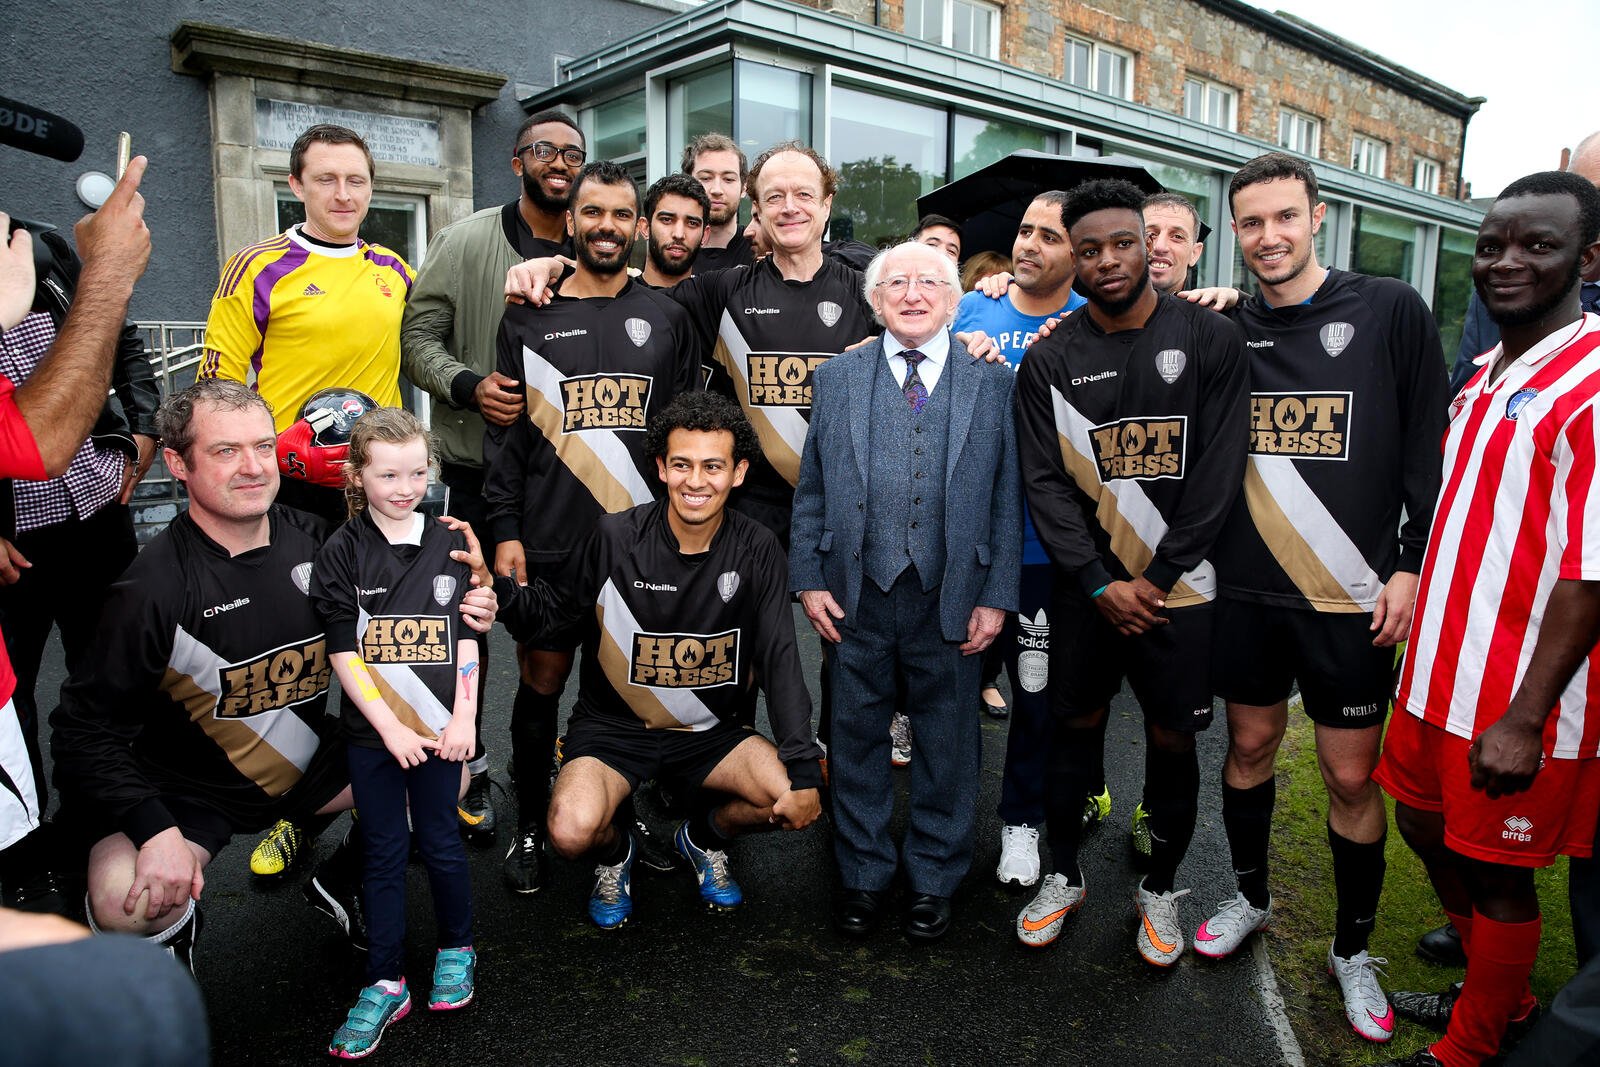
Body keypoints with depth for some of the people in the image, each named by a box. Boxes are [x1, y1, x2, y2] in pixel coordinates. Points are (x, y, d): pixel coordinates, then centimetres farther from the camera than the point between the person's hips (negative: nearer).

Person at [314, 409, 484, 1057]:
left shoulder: (449, 546, 3)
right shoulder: (341, 553, -3)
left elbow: (466, 641, 4)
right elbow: (343, 654, -6)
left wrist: (463, 718, -5)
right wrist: (391, 728, -11)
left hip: (438, 728, 1)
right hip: (372, 731, 0)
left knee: (439, 840, 10)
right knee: (383, 852, 9)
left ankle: (456, 949, 32)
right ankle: (385, 984, 21)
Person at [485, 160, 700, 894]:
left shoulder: (666, 317, 9)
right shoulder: (530, 317, 6)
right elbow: (506, 432, 3)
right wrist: (505, 531, -4)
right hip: (550, 543, -1)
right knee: (542, 684, 6)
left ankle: (624, 814, 28)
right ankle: (530, 828, 22)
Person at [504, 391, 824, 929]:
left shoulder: (756, 549, -8)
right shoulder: (616, 537, -13)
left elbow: (779, 661, -9)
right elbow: (551, 608, -2)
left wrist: (804, 768, -18)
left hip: (712, 729, 2)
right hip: (613, 726, -2)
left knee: (799, 801, -19)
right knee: (572, 831, -28)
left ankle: (705, 836, 16)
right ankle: (614, 853, 13)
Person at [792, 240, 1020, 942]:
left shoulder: (993, 383, 3)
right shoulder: (836, 378, 7)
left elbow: (1007, 496, 1)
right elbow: (811, 489, 7)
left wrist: (996, 596, -4)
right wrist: (809, 580, 0)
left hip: (950, 597, -1)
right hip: (855, 595, 1)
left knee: (946, 741, 11)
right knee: (856, 734, 12)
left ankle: (933, 879, 32)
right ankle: (863, 876, 31)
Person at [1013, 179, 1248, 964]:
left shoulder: (1210, 339, -3)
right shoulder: (1049, 360, 1)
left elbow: (1219, 473, -7)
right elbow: (1045, 483, -3)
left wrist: (1155, 577, -10)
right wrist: (1099, 582, -11)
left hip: (1177, 585, -1)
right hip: (1086, 586, 1)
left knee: (1172, 741, 8)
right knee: (1075, 726, 12)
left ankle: (1161, 889, 29)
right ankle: (1064, 875, 31)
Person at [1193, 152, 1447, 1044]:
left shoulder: (1391, 312, -3)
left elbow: (1430, 449, -3)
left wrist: (1411, 565, -7)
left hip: (1352, 598, -2)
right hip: (1246, 590, 3)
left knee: (1352, 773, 5)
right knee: (1250, 744, 15)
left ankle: (1353, 949, 26)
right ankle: (1251, 897, 37)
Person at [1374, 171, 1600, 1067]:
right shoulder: (1485, 377, 10)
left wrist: (1524, 718, -23)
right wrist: (1428, 661, 16)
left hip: (1517, 702, -8)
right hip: (1441, 673, 9)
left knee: (1497, 875, 8)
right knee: (1427, 826, 22)